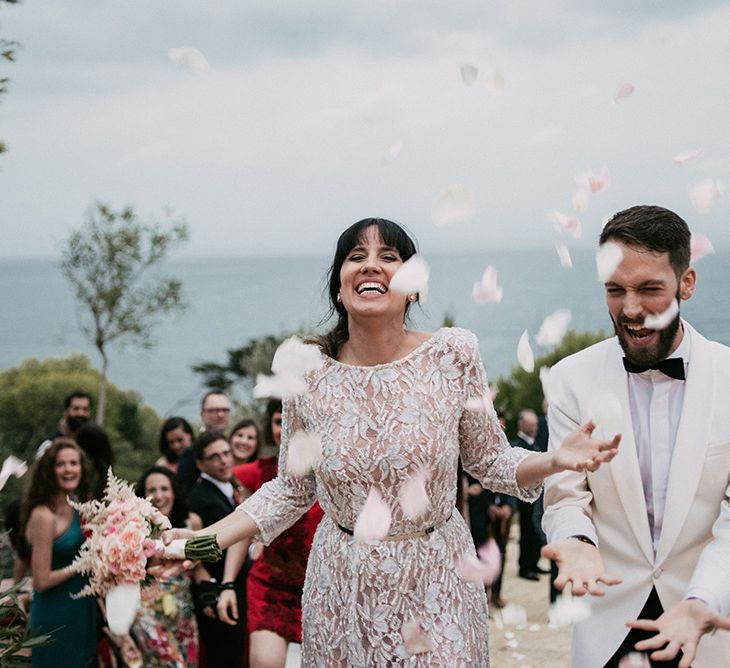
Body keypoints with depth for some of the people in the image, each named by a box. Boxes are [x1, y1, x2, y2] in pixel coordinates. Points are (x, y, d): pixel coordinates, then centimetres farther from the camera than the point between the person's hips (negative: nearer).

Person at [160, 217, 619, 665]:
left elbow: (490, 462, 0)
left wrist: (557, 459, -18)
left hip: (437, 584, 0)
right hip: (344, 589, 1)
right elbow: (292, 491, 2)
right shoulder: (308, 374, -8)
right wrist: (205, 539, -8)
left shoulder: (453, 354, -10)